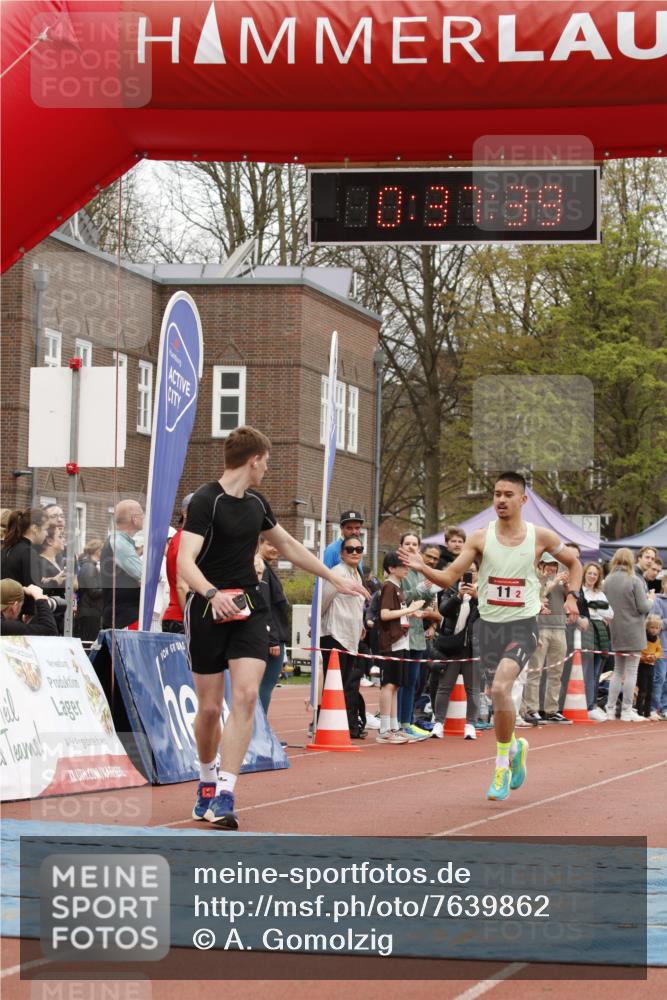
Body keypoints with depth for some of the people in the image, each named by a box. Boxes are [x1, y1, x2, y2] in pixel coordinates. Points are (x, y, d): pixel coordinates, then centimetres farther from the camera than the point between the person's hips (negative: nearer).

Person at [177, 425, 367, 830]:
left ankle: (224, 796, -16)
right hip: (208, 610, -5)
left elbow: (289, 545, 27)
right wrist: (212, 594, -42)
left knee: (246, 694, -14)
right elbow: (185, 562, -24)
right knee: (209, 707, 2)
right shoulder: (205, 501, -12)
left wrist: (335, 578, 30)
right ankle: (207, 781, 29)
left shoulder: (256, 503, 11)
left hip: (249, 607, 5)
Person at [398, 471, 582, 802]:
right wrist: (422, 568, -22)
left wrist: (572, 595, 1)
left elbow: (573, 562, 16)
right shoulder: (481, 537, -1)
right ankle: (514, 747, 41)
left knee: (500, 688, -23)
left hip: (523, 625, -3)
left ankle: (502, 765, -8)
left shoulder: (540, 536, -2)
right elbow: (449, 577, -3)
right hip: (489, 624, 3)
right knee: (496, 694, 11)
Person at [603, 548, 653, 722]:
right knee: (631, 671, 1)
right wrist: (650, 601, 6)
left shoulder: (607, 582, 0)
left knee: (618, 670, 16)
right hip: (633, 632, -5)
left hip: (616, 632, 5)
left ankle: (610, 709, 13)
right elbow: (643, 607, -14)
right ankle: (627, 711, 1)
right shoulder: (635, 581, -13)